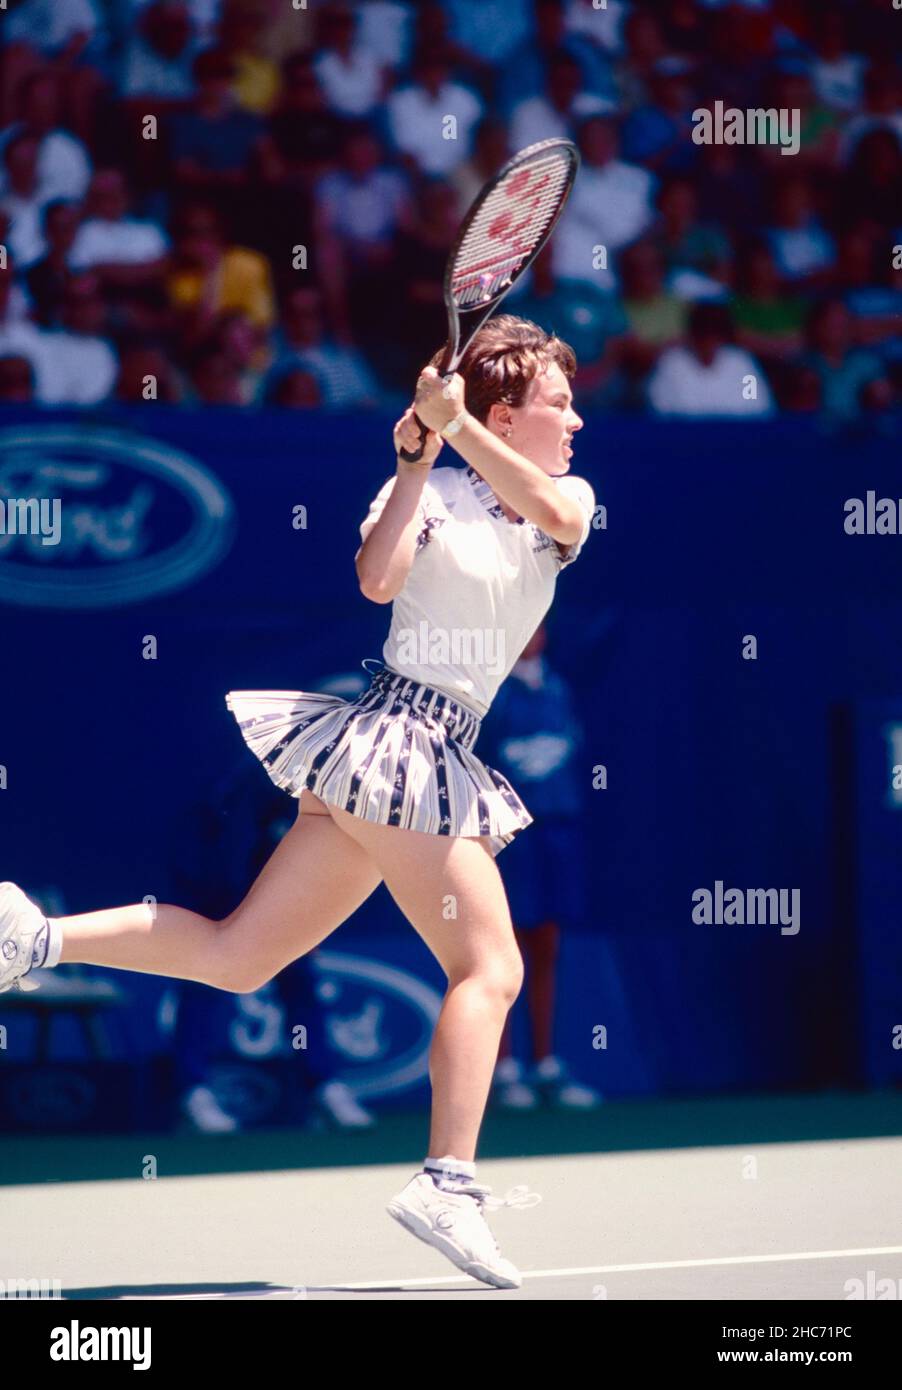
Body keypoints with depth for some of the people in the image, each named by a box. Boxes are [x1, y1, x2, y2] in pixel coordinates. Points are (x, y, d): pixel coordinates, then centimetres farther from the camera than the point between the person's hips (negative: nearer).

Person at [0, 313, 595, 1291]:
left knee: (234, 959, 6)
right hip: (396, 737, -7)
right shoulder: (431, 492, -1)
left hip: (435, 760, 7)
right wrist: (420, 456, -18)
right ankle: (448, 1183, -19)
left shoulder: (568, 498, 14)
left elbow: (550, 510, -9)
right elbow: (376, 577, -18)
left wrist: (455, 424, -14)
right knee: (490, 967, -14)